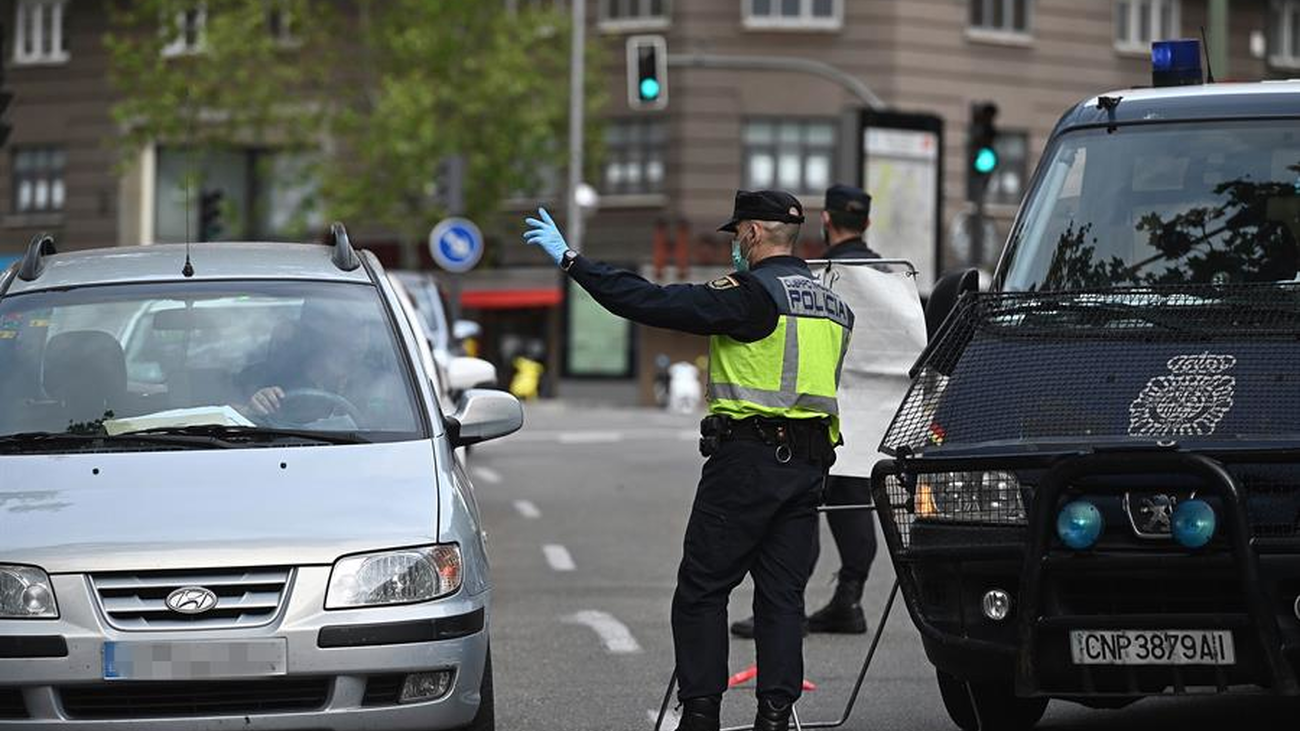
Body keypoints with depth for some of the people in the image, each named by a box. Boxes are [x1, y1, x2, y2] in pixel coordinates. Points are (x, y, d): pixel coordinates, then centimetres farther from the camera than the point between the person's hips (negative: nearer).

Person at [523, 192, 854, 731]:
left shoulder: (752, 294, -10)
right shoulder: (833, 306, 15)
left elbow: (653, 303, -14)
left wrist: (570, 260, -10)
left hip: (747, 458, -7)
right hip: (809, 464, 7)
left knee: (701, 590, 1)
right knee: (782, 593, 9)